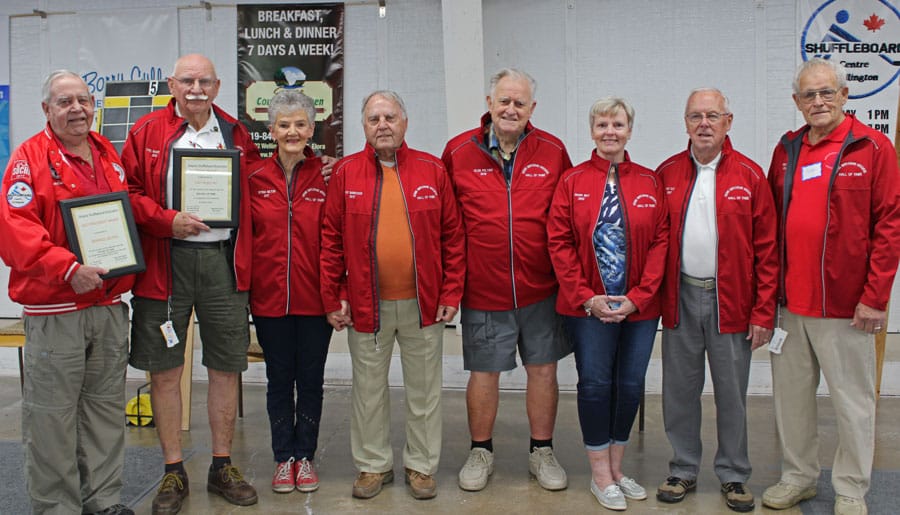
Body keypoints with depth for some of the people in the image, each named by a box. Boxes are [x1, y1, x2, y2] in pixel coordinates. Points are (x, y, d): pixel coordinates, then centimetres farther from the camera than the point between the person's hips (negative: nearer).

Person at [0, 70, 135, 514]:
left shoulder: (109, 154, 13)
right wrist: (68, 270, -24)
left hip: (109, 304, 6)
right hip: (54, 312, -6)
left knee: (106, 408, 13)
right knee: (53, 414, 0)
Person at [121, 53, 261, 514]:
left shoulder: (236, 134, 11)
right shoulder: (146, 132, 5)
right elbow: (128, 192, -1)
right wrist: (167, 221, -14)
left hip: (225, 260, 2)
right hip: (164, 261, -1)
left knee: (226, 368, 7)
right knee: (164, 371, 4)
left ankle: (222, 467, 22)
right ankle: (173, 472, 19)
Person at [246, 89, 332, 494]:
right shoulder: (255, 178, 3)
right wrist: (243, 287, 1)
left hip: (314, 297, -1)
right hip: (269, 296, 1)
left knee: (310, 380, 10)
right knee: (279, 380, 12)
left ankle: (305, 456, 25)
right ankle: (284, 458, 26)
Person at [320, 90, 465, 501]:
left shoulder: (432, 170, 1)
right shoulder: (345, 172, 1)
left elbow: (452, 236, 3)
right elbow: (331, 240, 1)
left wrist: (451, 293, -2)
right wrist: (333, 298, -3)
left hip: (424, 304, 0)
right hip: (366, 304, 0)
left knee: (424, 389, 11)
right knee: (369, 389, 12)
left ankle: (421, 465, 27)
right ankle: (374, 465, 29)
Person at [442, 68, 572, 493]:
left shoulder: (553, 152, 1)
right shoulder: (458, 151, -1)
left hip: (541, 289, 1)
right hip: (482, 291, -1)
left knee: (543, 369, 11)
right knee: (484, 372, 10)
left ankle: (542, 452, 29)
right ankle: (481, 452, 29)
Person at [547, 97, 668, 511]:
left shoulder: (651, 182, 4)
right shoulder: (572, 181, 0)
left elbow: (661, 241, 0)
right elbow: (559, 242, -3)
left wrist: (638, 297, -9)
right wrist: (586, 298, -10)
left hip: (639, 307, 2)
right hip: (587, 307, -2)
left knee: (631, 384, 9)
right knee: (595, 384, 2)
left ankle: (617, 468, 27)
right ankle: (600, 476, 18)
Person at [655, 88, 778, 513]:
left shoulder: (750, 175, -1)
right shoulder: (667, 174, 5)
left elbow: (767, 250, -2)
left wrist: (763, 312, -6)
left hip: (731, 301, -2)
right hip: (680, 298, 2)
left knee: (732, 392, 8)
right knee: (679, 389, 10)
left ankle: (734, 475, 24)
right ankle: (683, 470, 25)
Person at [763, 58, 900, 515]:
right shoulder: (786, 150, 9)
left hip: (845, 305, -4)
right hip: (788, 301, 5)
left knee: (852, 399, 7)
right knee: (790, 393, 13)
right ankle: (797, 477, 30)